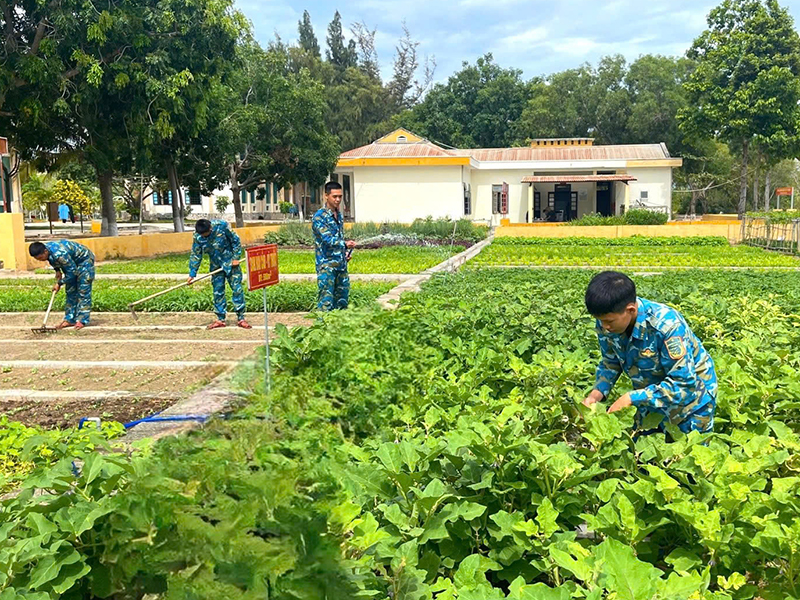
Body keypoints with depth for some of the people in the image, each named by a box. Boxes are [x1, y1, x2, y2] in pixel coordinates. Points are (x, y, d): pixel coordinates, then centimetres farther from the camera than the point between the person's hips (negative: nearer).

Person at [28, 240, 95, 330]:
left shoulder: (60, 254, -39)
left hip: (84, 260, -9)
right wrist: (57, 270, 0)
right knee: (70, 291, 6)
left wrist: (60, 283, -18)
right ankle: (70, 319, 8)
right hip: (72, 262, 9)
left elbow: (72, 271, -28)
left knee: (83, 291, -11)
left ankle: (82, 320, -10)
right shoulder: (44, 249, -13)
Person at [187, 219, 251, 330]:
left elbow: (236, 241, -9)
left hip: (230, 263, -3)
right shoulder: (198, 237, -12)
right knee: (218, 292, 4)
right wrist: (192, 273, -4)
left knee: (237, 289, -4)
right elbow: (195, 255, -2)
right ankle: (220, 319, 14)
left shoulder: (221, 226, -20)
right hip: (216, 266, 3)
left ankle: (241, 318, 1)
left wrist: (236, 258, -10)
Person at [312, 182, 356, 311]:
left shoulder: (339, 215, 13)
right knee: (326, 301, -8)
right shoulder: (319, 216, -12)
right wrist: (345, 244, -38)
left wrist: (344, 252, 14)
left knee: (342, 300, 11)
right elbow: (327, 239, -24)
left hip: (341, 264, 8)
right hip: (327, 265, -8)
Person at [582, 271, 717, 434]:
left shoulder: (667, 325, -36)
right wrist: (597, 393, -20)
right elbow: (610, 363, -3)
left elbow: (683, 385, -34)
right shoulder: (606, 323, -20)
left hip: (691, 391, -5)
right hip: (650, 396, 5)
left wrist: (631, 398, -36)